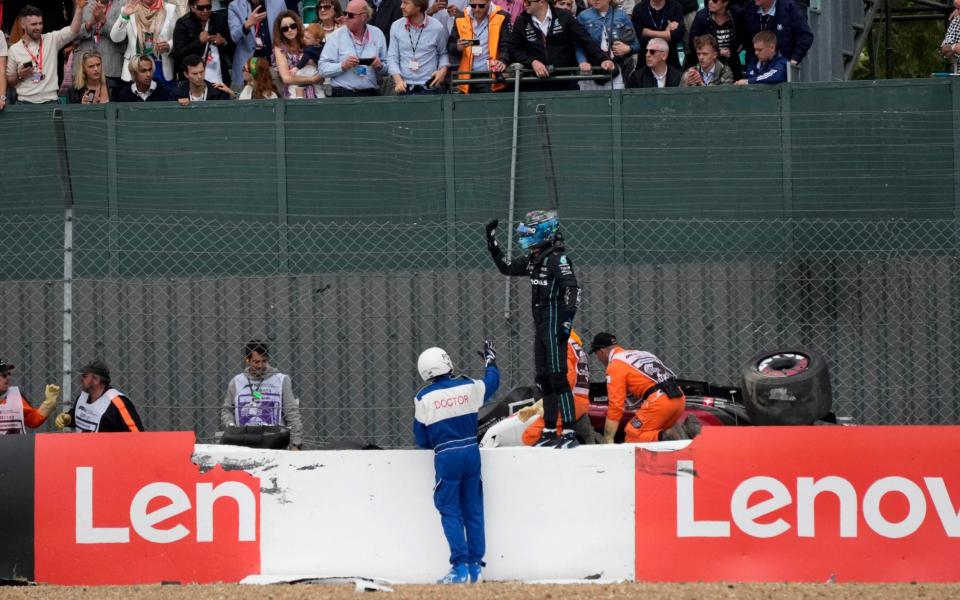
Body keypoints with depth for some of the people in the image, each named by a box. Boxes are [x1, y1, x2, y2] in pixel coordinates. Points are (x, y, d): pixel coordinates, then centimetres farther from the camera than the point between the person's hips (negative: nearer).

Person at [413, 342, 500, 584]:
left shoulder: (424, 398, -6)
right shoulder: (468, 387, 0)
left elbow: (421, 438, 1)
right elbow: (492, 382, 23)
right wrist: (491, 362, 43)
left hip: (446, 457, -3)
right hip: (471, 452, 3)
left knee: (450, 512, 1)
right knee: (473, 511, 10)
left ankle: (460, 567, -8)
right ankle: (475, 566, 12)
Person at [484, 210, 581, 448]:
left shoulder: (557, 259, -13)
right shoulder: (533, 260, 14)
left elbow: (572, 289, -21)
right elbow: (506, 268, 27)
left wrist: (567, 319, -29)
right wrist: (492, 243, 22)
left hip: (555, 325, -9)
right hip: (540, 327, 9)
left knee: (558, 378, -13)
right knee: (544, 380, 11)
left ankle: (569, 433, -16)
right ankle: (549, 432, 16)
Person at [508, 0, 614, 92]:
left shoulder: (564, 17, -2)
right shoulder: (521, 22, 4)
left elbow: (586, 40, -4)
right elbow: (514, 50, 6)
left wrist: (603, 59, -16)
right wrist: (532, 62, -11)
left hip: (566, 83, -1)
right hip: (536, 85, 1)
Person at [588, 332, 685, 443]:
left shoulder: (615, 365, 3)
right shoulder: (637, 353, 28)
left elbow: (615, 406, -4)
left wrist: (608, 440, -2)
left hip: (659, 400, -8)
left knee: (633, 437, -3)